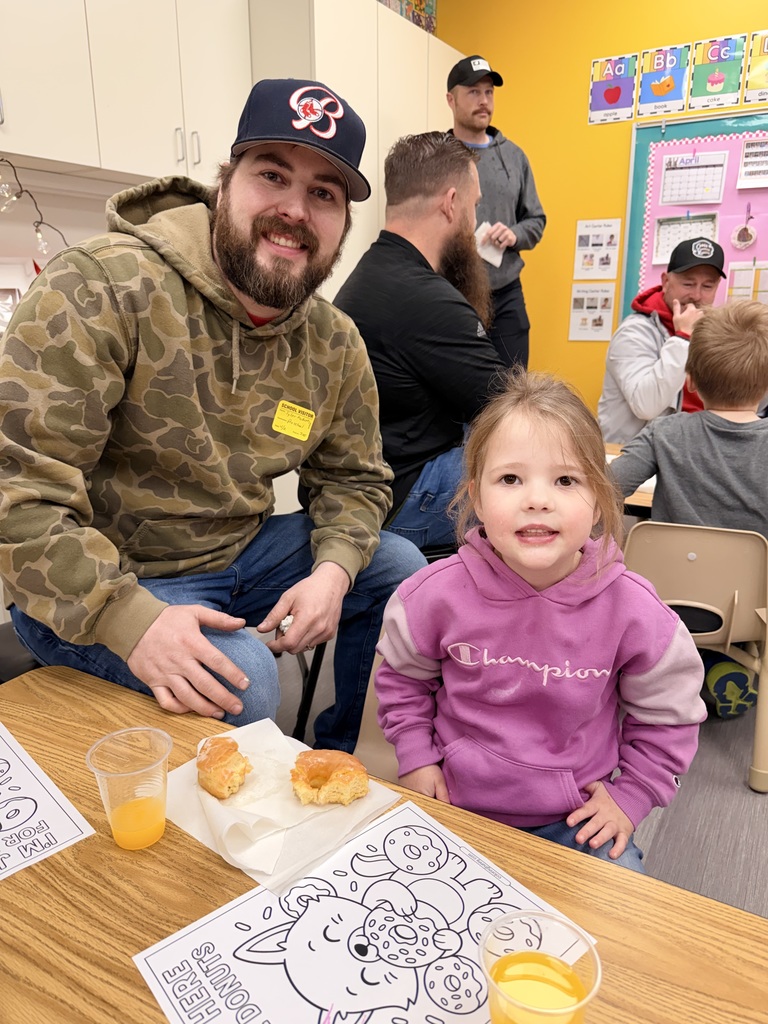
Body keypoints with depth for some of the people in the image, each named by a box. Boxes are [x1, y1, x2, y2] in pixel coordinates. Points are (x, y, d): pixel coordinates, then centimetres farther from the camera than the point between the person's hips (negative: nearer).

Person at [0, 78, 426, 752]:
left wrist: (333, 570, -12)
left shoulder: (336, 347, -1)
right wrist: (130, 619, -32)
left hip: (239, 553, 6)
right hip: (95, 587, -6)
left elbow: (354, 479, 8)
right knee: (238, 675, -30)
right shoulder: (107, 289, -21)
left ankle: (339, 756, 24)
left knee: (400, 567, 2)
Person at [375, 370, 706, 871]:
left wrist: (630, 795, -1)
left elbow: (668, 714, 1)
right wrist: (417, 757, -1)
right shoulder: (439, 594, -18)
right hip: (457, 807, 1)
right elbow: (404, 678, 4)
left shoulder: (631, 609, -17)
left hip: (577, 819, 0)